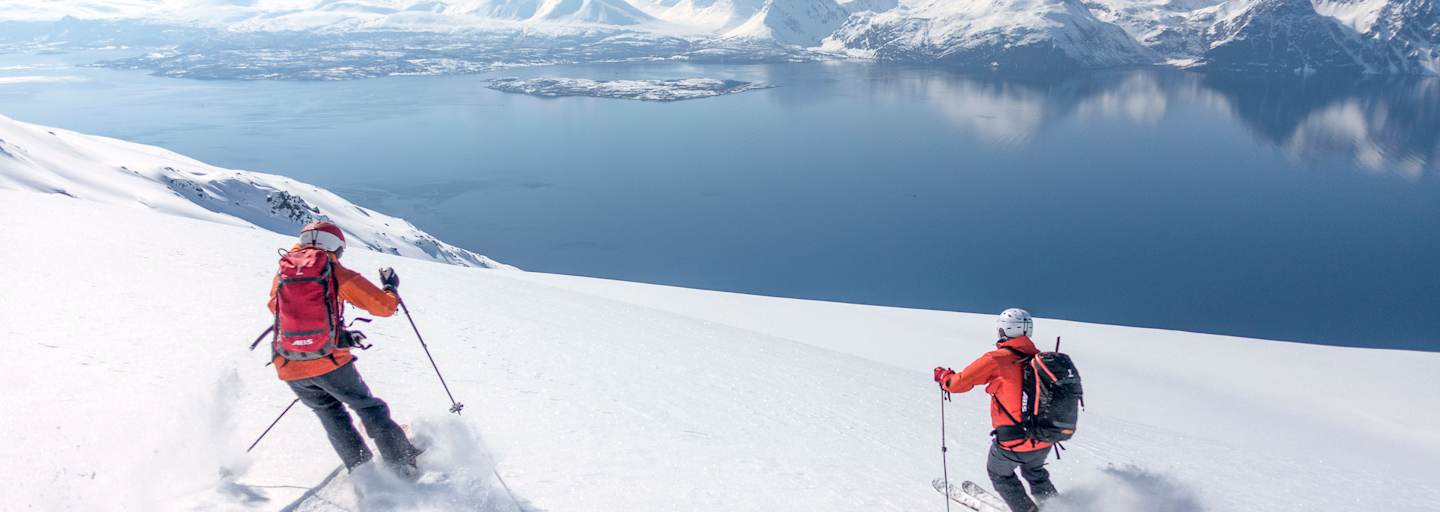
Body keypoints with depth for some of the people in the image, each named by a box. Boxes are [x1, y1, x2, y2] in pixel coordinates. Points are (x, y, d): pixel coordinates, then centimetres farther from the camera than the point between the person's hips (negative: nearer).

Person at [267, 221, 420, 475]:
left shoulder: (282, 272, 11)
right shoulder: (337, 273, -1)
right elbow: (385, 306, -2)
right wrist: (391, 287, 19)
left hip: (289, 368, 4)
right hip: (330, 361, -4)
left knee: (330, 413, 26)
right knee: (369, 408, 15)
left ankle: (361, 468, 19)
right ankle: (404, 465, 13)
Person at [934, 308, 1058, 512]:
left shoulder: (997, 359, -14)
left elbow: (959, 383, -9)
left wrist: (943, 375, 12)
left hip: (1014, 442, -5)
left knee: (999, 473, 26)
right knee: (1034, 471, 35)